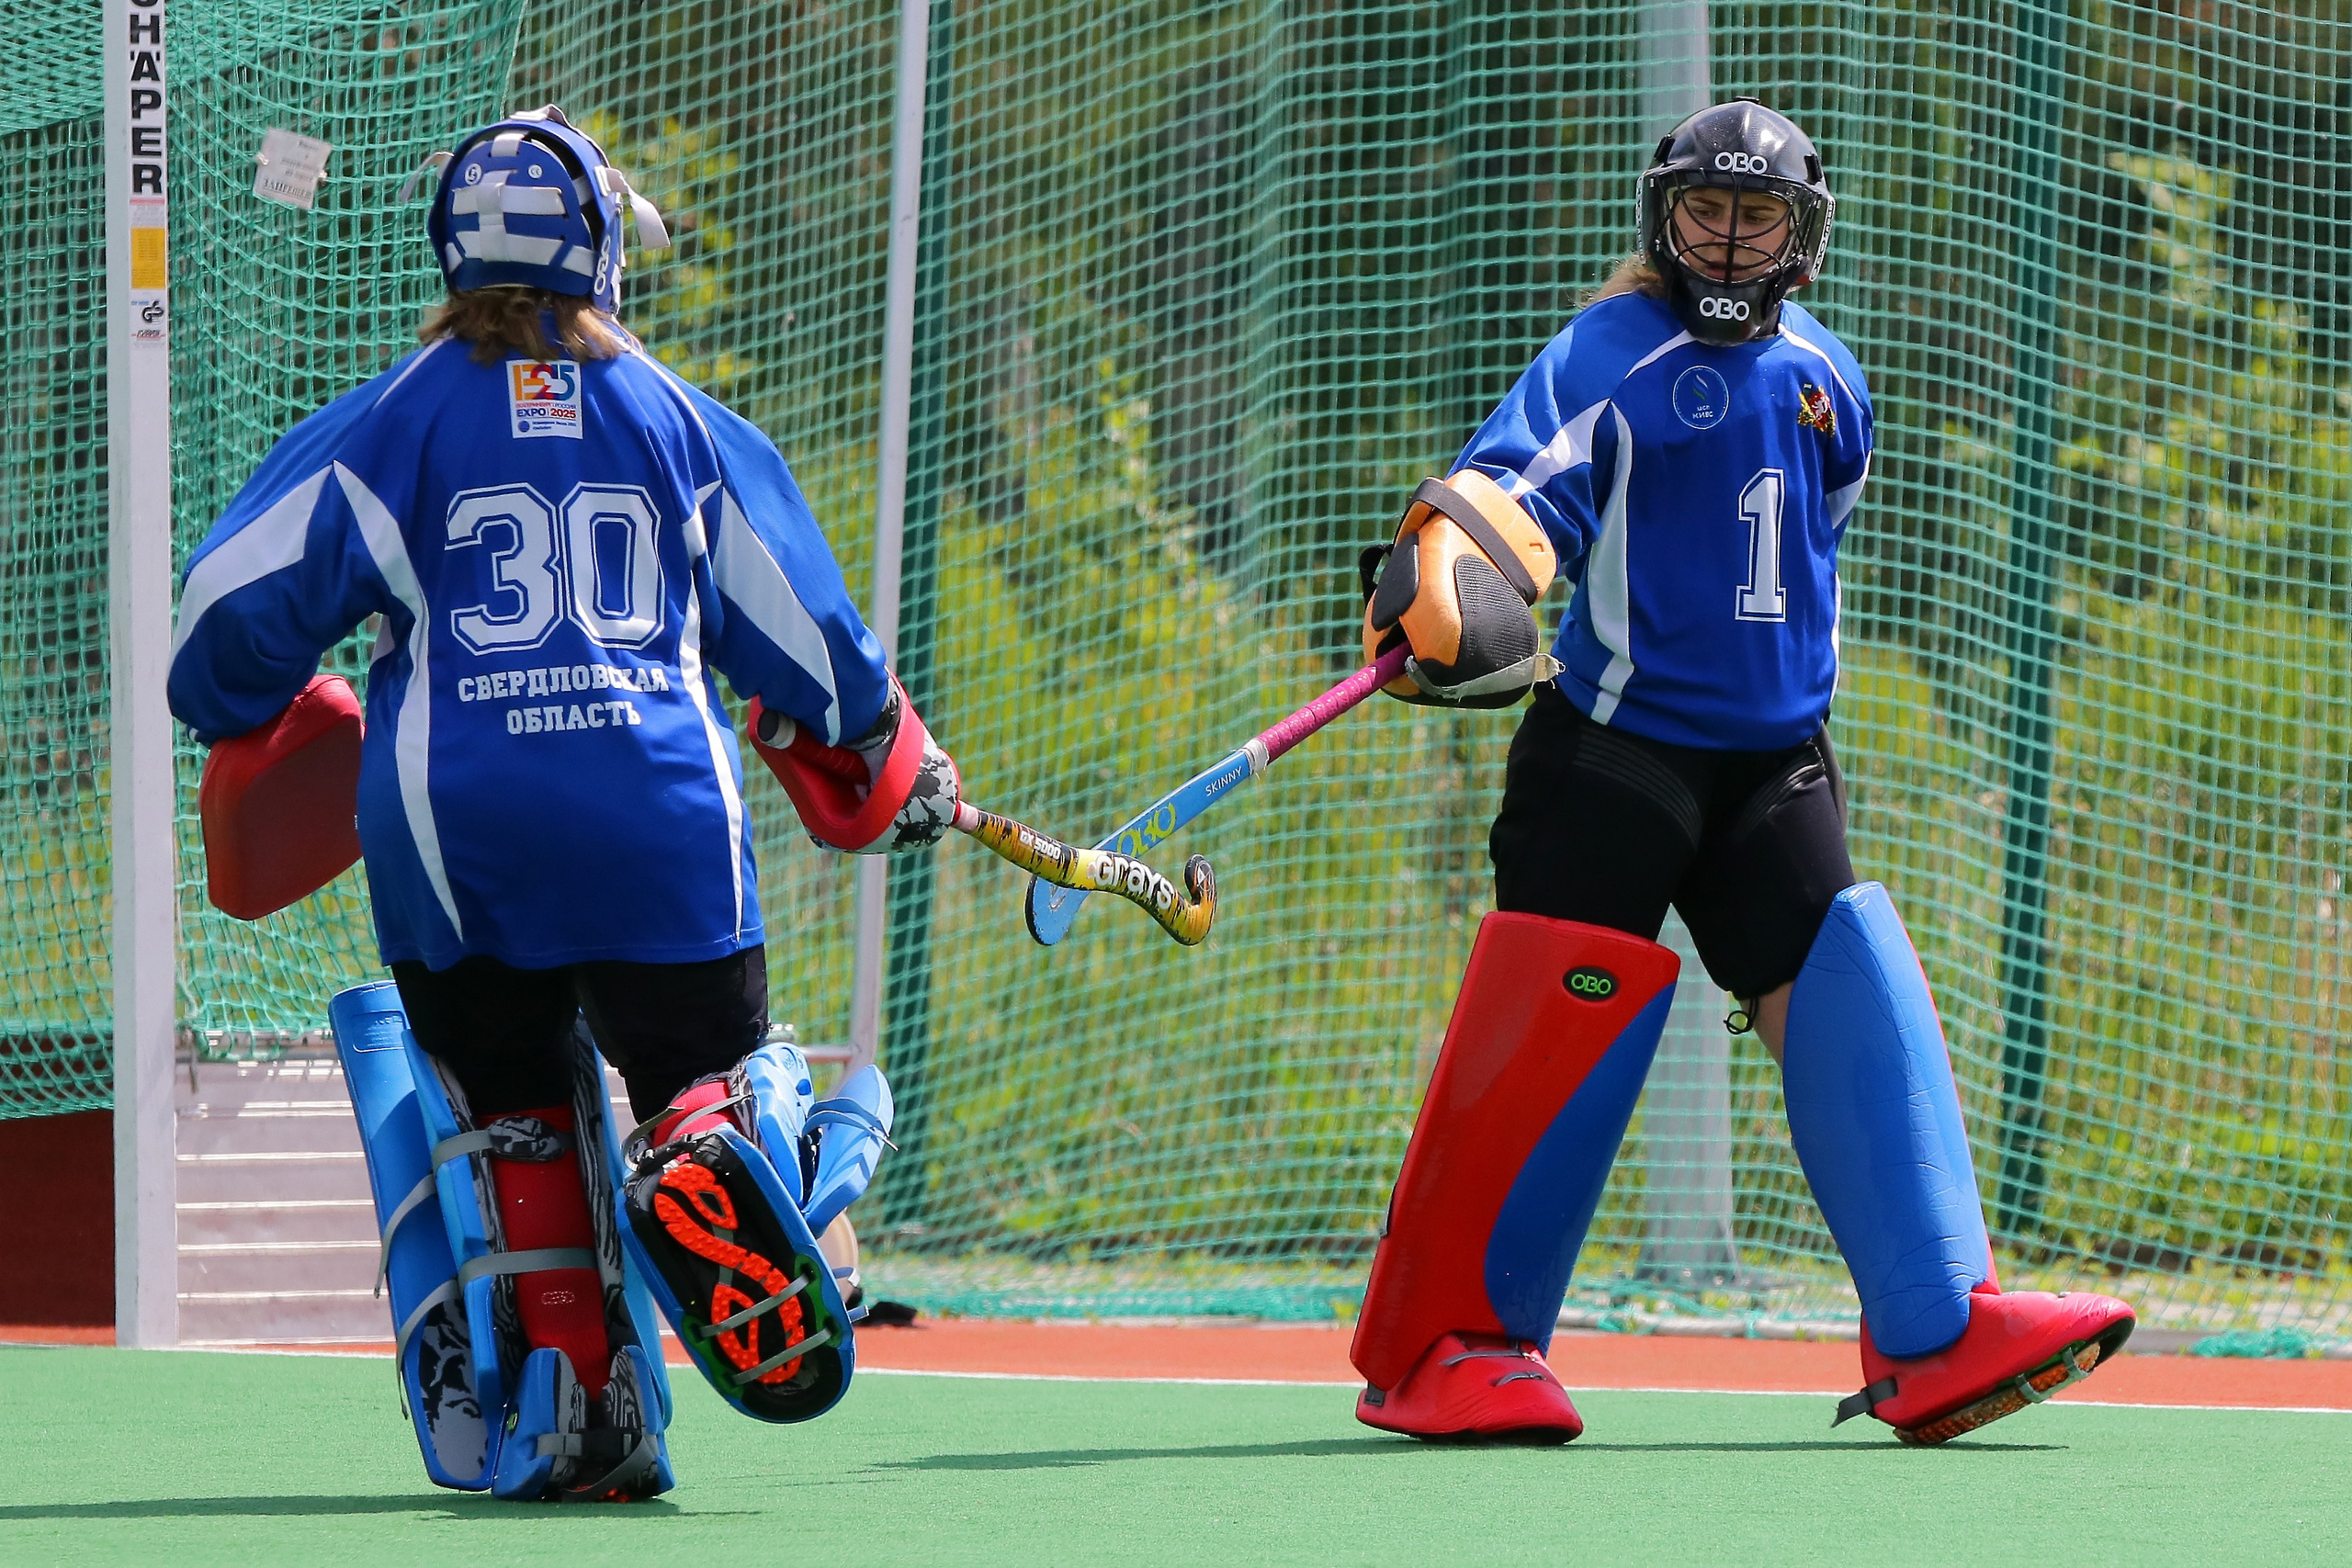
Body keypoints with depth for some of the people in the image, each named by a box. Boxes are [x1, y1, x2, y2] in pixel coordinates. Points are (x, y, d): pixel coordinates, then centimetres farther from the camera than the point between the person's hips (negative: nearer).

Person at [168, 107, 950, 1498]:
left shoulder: (399, 419, 4)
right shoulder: (678, 419, 10)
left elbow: (241, 601, 2)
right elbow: (802, 627, 18)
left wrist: (241, 724, 22)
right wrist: (898, 755, 34)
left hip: (453, 829, 0)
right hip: (661, 821, 0)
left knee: (512, 1108, 11)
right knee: (703, 1063, 5)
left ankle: (581, 1407, 1)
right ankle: (710, 1162, -33)